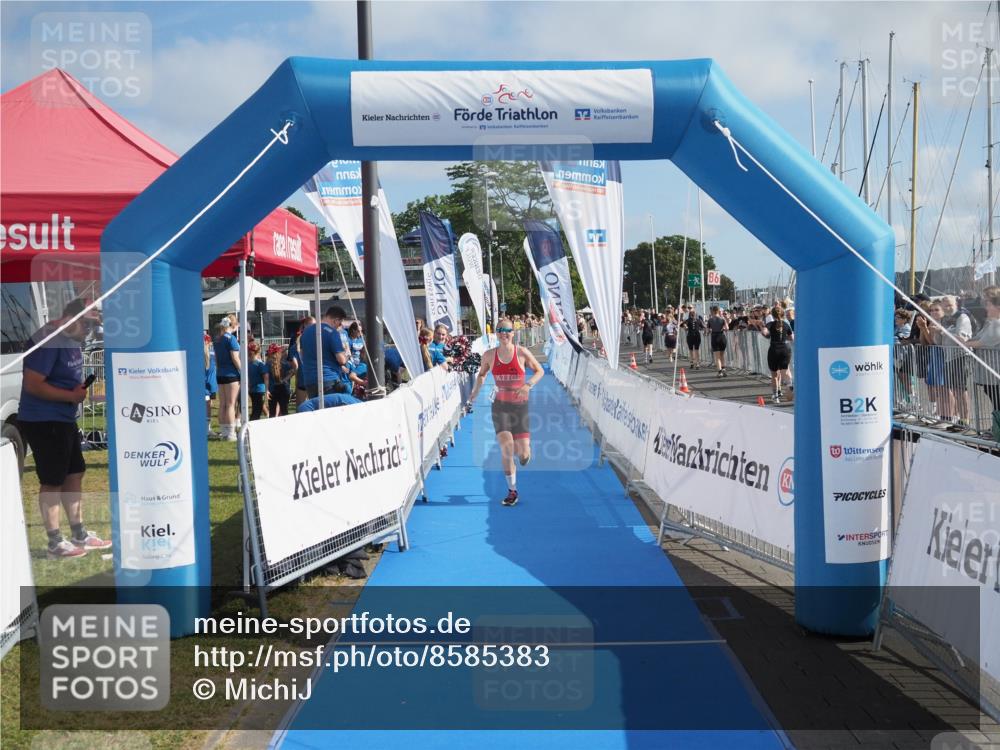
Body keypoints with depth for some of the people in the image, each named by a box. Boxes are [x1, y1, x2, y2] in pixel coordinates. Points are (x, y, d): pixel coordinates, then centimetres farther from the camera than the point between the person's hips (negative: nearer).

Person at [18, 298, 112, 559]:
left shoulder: (71, 339, 8)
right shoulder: (47, 340, -20)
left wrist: (81, 388, 3)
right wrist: (72, 396, -20)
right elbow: (32, 384, -24)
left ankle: (80, 535, 25)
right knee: (52, 481, 0)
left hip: (64, 419, 9)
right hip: (42, 421, -9)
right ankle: (55, 544, 11)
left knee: (74, 474, 14)